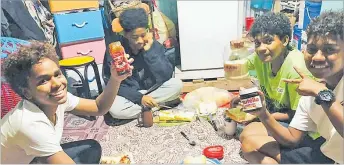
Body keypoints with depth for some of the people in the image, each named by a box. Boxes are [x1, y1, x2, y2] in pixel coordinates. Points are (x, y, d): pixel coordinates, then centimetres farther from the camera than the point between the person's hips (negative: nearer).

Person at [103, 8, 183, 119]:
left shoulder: (154, 46, -13)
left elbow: (166, 76, -22)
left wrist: (149, 51, -28)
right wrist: (139, 98, -27)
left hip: (151, 89, 1)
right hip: (129, 94, -1)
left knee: (177, 84, -22)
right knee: (115, 109, -32)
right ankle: (156, 105, -15)